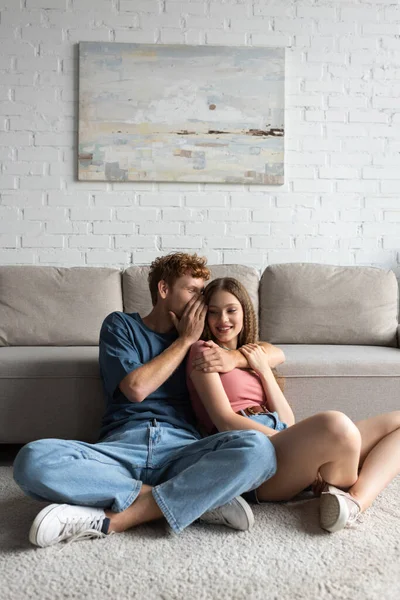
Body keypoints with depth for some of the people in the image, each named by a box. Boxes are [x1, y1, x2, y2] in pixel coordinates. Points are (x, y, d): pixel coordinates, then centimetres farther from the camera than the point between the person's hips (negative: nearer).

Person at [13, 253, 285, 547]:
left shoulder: (202, 335, 22)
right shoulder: (120, 325, 15)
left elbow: (276, 354, 19)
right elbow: (136, 388, -2)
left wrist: (232, 358, -2)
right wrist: (185, 340, 5)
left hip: (183, 449, 2)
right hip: (122, 447, -1)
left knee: (258, 448, -30)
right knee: (32, 459, -31)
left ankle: (111, 520, -24)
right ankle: (202, 499, -25)